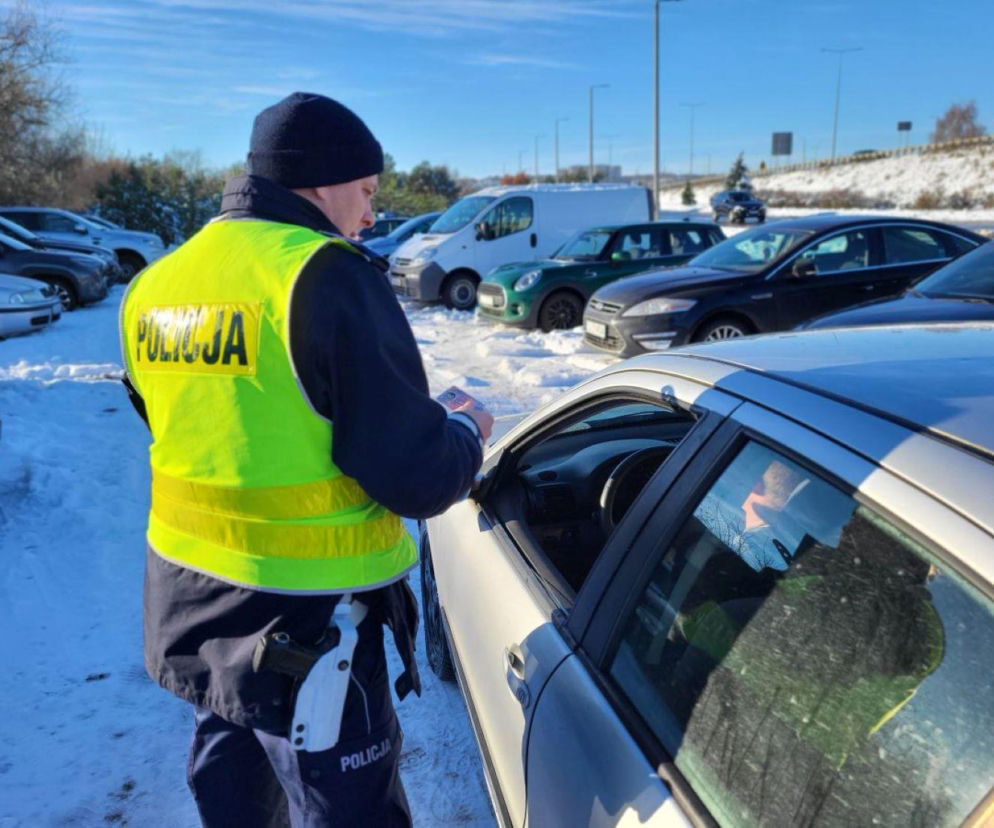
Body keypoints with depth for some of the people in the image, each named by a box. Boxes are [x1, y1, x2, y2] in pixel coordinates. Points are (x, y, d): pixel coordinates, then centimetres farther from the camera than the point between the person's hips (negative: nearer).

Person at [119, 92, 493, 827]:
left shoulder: (155, 287, 5)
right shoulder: (326, 278, -20)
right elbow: (417, 479, -21)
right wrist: (466, 430, 1)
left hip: (190, 609, 8)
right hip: (303, 626, -7)